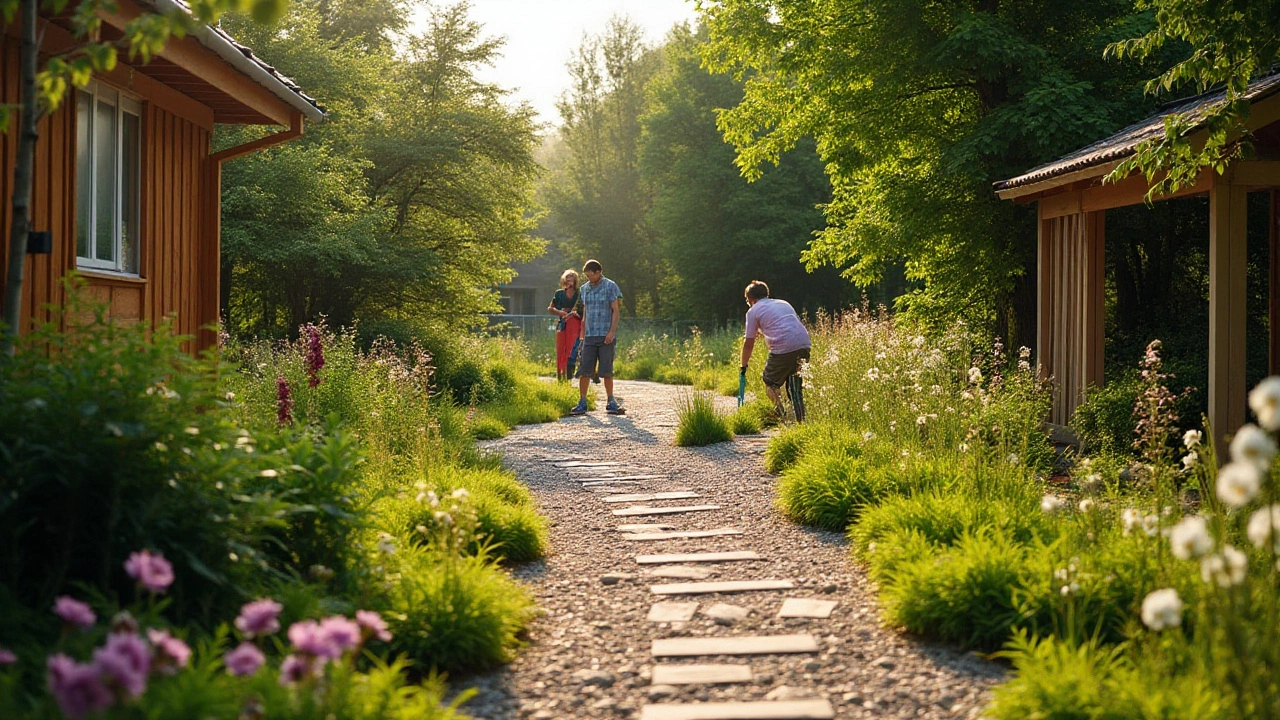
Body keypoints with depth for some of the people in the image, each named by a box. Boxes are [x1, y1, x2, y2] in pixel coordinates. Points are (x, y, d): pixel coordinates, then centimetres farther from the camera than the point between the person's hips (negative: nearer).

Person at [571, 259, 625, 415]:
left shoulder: (610, 286, -1)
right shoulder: (585, 288, 13)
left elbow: (616, 310, -4)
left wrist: (612, 331, -13)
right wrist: (582, 334, 15)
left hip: (606, 336, -4)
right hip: (589, 336, 4)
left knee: (607, 371, 0)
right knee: (584, 371, -2)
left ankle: (611, 403, 10)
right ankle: (582, 403, 2)